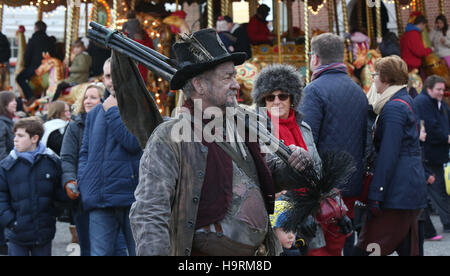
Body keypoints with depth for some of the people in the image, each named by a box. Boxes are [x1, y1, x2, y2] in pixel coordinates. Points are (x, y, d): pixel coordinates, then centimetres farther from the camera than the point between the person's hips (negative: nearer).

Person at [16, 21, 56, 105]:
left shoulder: (32, 40, -6)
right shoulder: (51, 41, 8)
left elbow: (27, 56, -5)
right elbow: (53, 55, 12)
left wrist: (26, 66, 11)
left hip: (35, 66, -6)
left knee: (20, 78, 3)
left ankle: (30, 97, -15)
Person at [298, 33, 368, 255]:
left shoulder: (315, 90, -10)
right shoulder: (358, 91, 15)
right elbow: (366, 140, 20)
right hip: (352, 187, 8)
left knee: (315, 247, -3)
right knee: (335, 247, 14)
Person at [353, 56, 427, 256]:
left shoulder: (393, 108, -13)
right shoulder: (406, 102, 18)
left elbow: (387, 156, -19)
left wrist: (375, 196, -20)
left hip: (397, 193, -11)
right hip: (413, 189, 11)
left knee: (365, 250, -10)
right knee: (407, 249, 11)